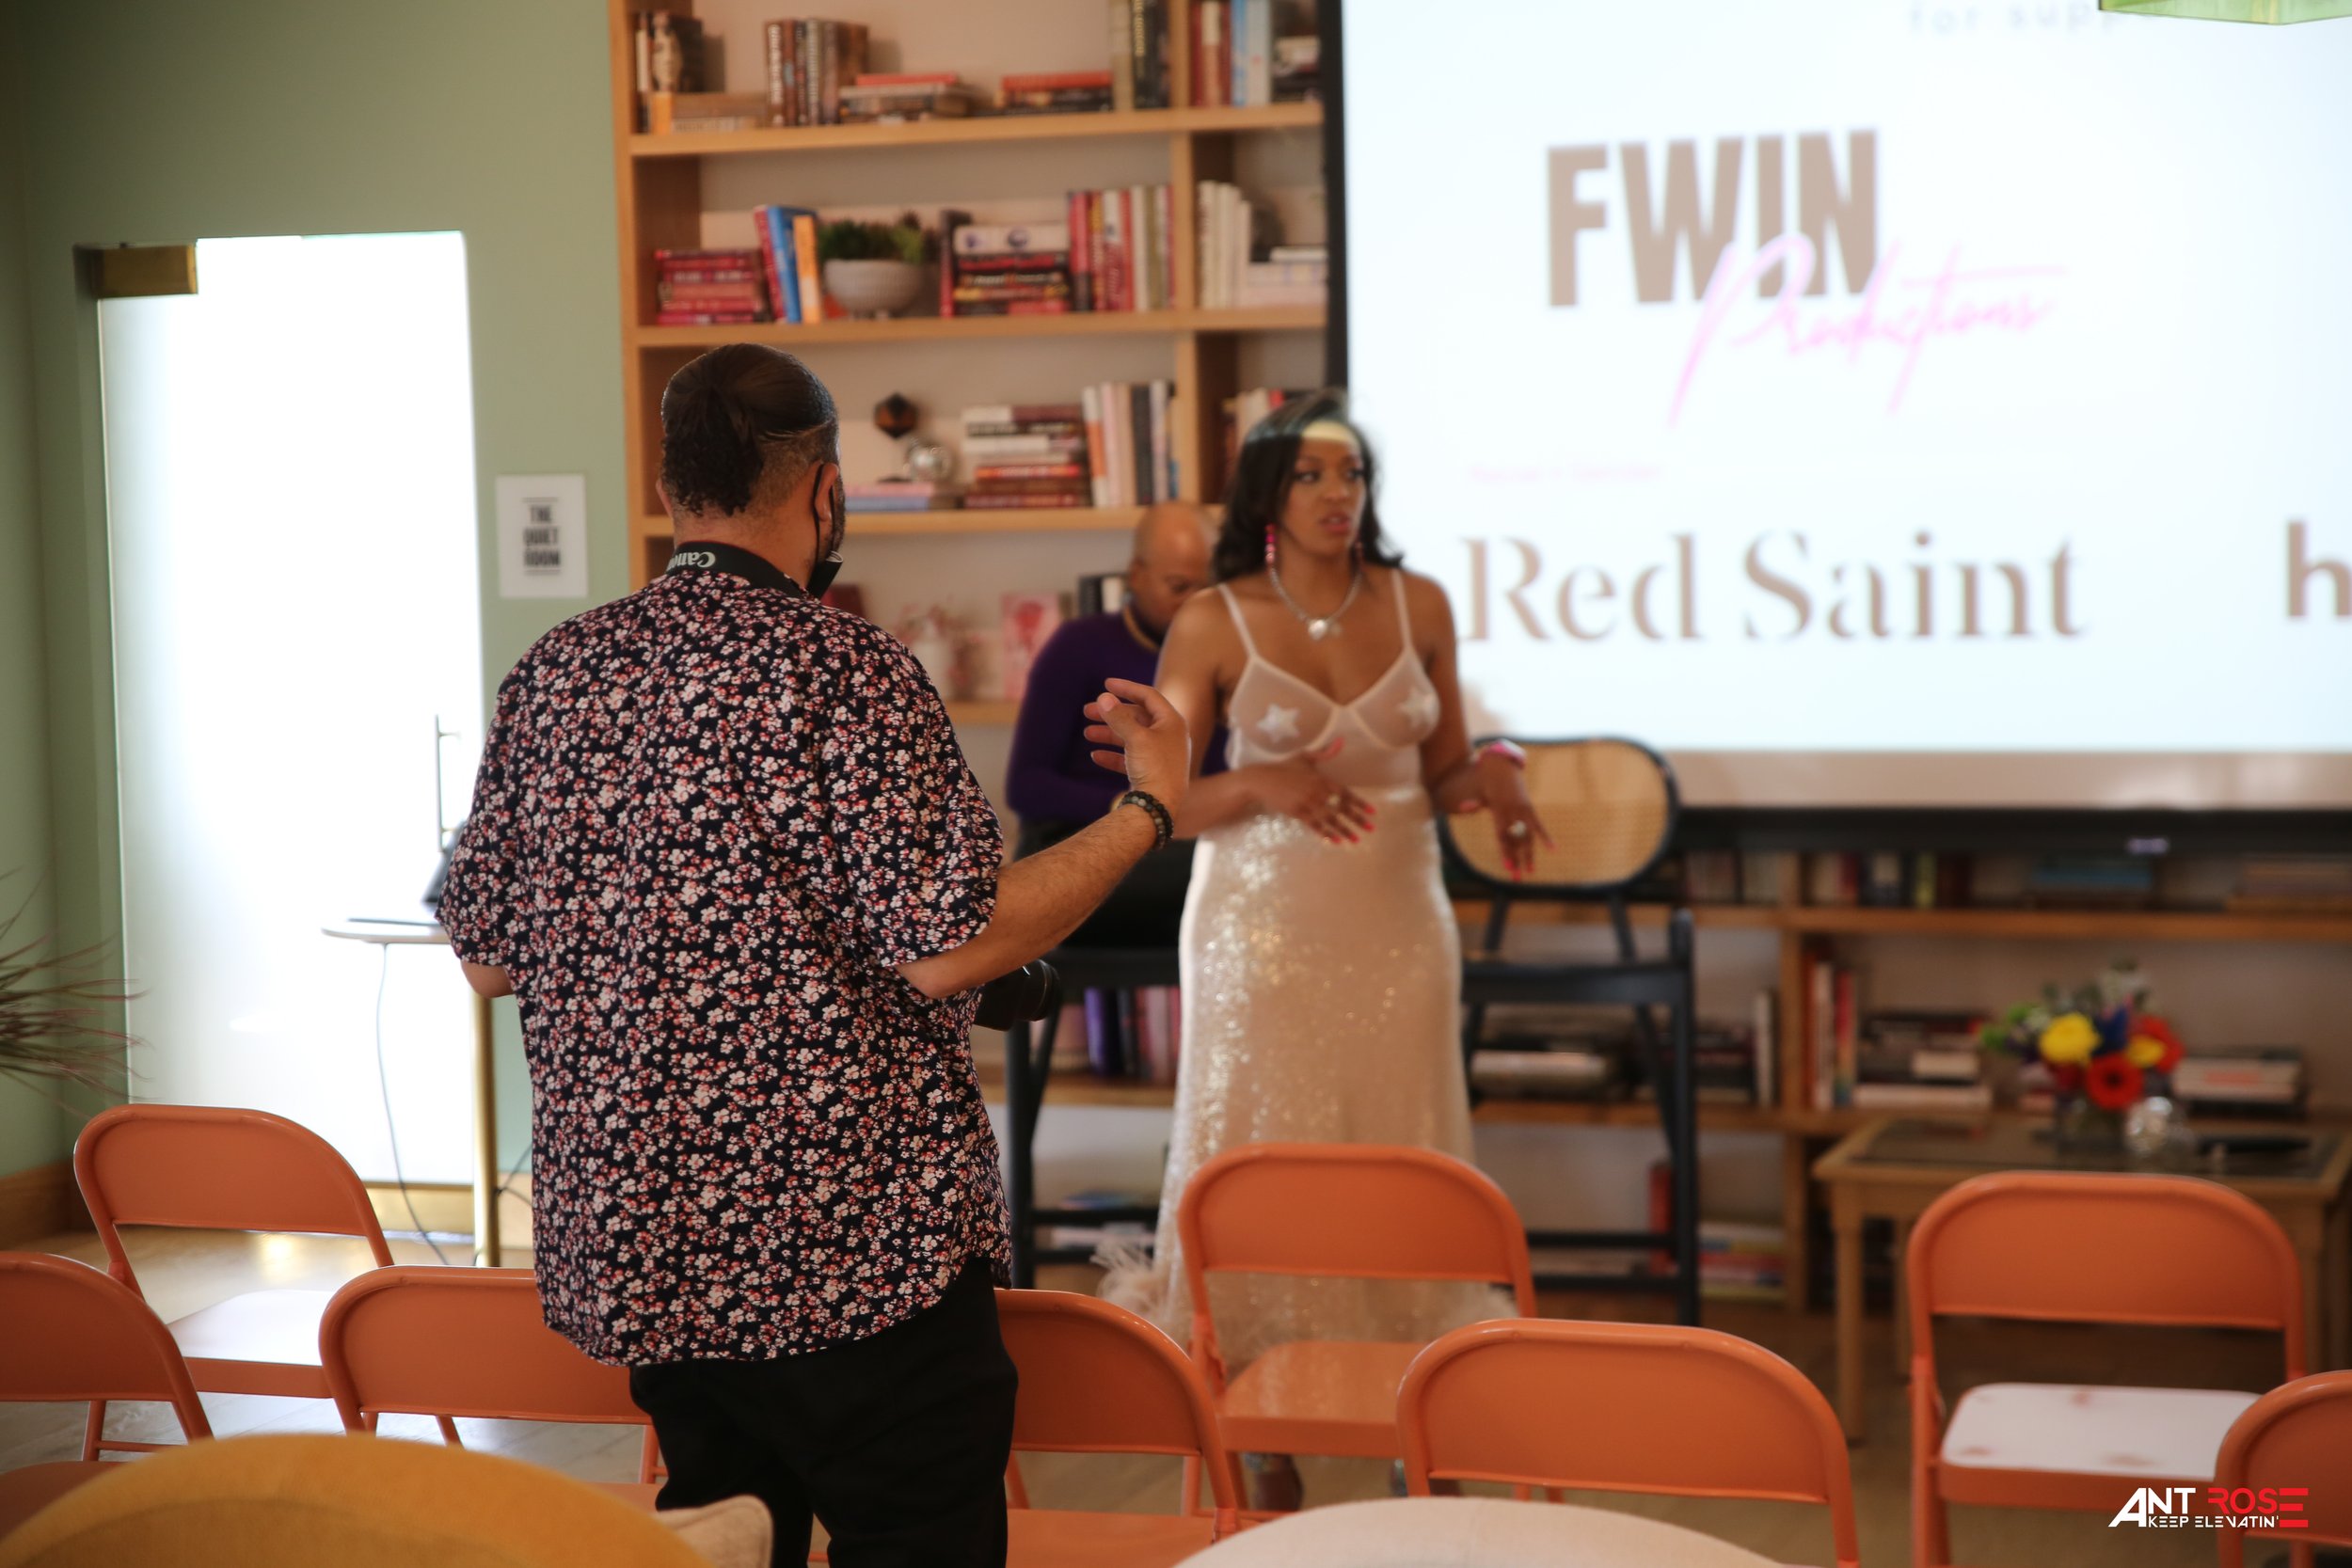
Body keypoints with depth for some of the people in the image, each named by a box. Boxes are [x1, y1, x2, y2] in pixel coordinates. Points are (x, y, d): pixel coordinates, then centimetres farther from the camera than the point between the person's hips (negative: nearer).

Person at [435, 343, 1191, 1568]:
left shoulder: (553, 673, 5)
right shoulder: (845, 672, -13)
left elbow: (488, 959, 8)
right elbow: (944, 951, -17)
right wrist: (1150, 808, -7)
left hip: (624, 1256, 6)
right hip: (853, 1247, -6)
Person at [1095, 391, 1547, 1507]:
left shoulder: (1417, 607, 3)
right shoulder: (1213, 627, -5)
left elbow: (1442, 773, 11)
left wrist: (1491, 781, -11)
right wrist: (1262, 786, -22)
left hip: (1397, 916, 3)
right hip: (1264, 922, -2)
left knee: (1400, 1154, 4)